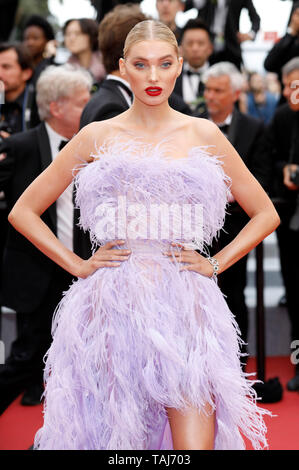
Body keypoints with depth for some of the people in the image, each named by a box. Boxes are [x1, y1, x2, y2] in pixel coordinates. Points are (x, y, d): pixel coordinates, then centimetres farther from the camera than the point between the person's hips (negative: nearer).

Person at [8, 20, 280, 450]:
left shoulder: (204, 135, 8)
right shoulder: (98, 136, 7)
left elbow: (266, 214, 15)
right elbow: (23, 211, 11)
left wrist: (215, 264, 5)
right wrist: (78, 265, 3)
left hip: (185, 306, 0)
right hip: (113, 305, 0)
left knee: (194, 444, -6)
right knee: (118, 438, 6)